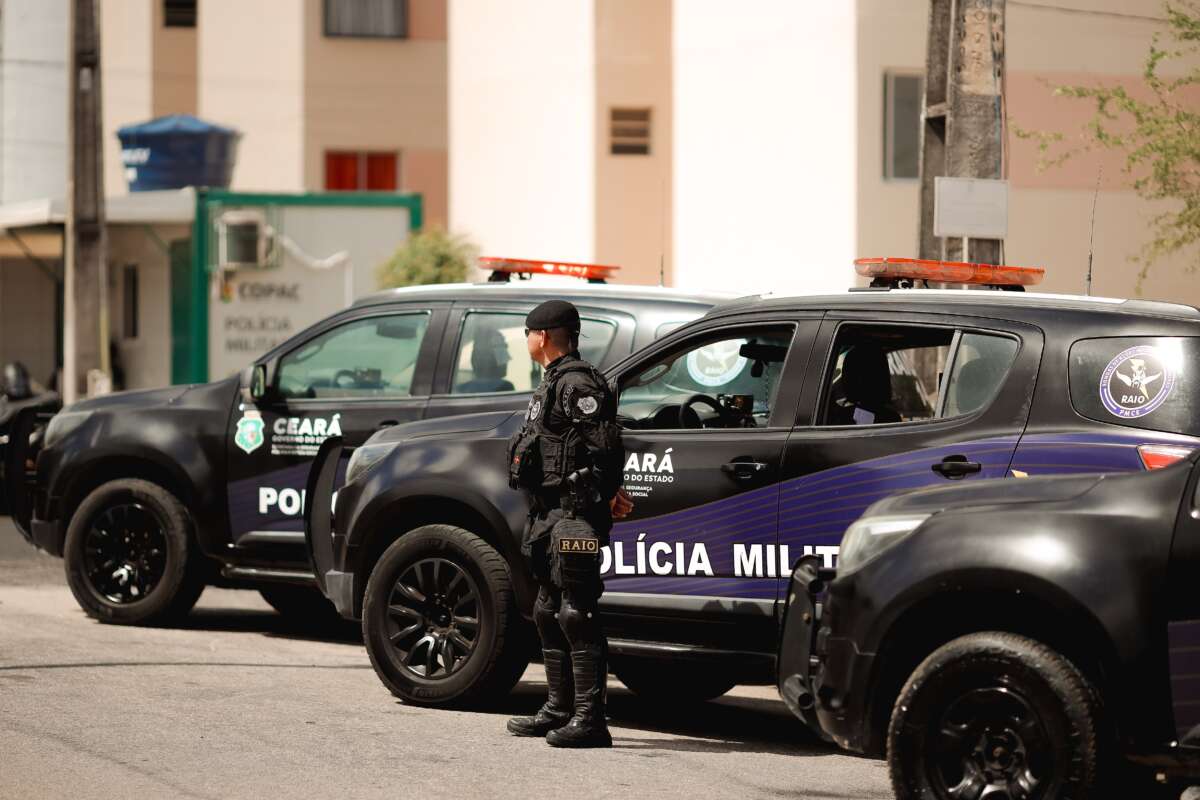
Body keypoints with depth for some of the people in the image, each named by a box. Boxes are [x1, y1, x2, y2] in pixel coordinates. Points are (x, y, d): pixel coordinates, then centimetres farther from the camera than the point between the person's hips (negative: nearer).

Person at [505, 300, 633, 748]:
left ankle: (589, 719, -15)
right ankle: (560, 709, 25)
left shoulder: (577, 383, -14)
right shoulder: (553, 384, 19)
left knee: (576, 615, -13)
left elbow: (605, 444, -22)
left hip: (575, 514, -11)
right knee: (550, 613, 16)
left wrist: (605, 495, -14)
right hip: (551, 514, 11)